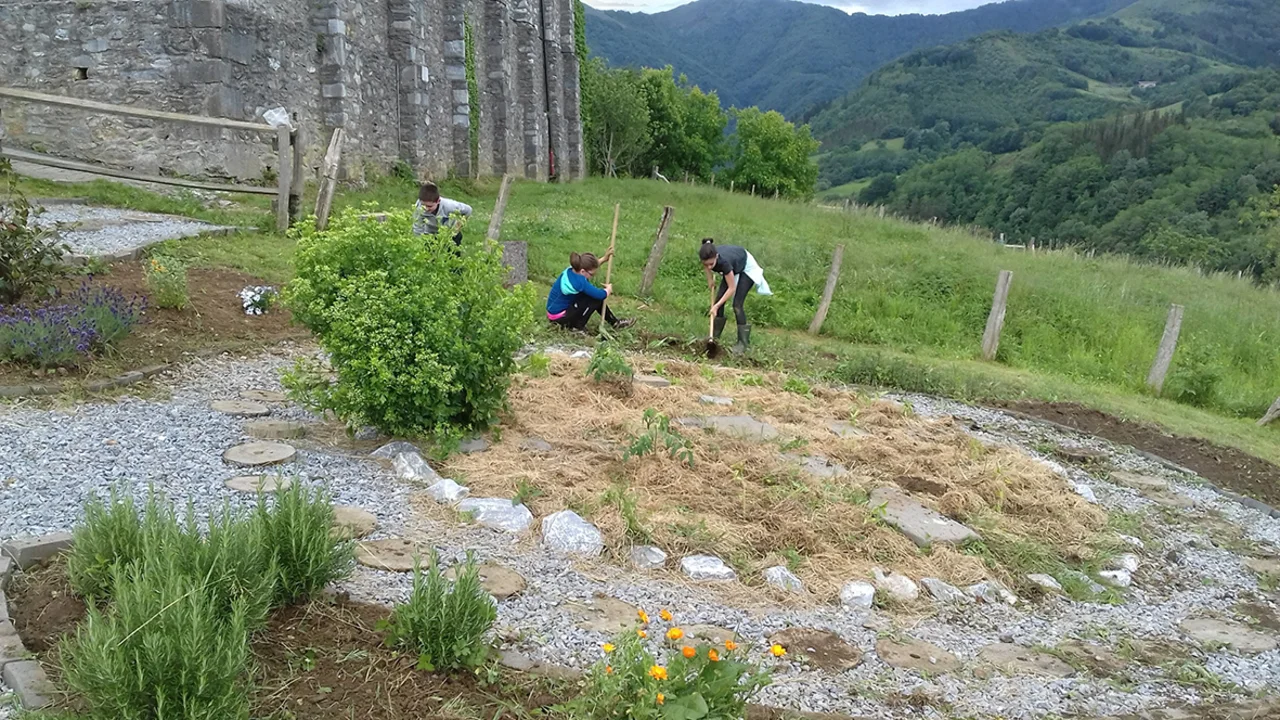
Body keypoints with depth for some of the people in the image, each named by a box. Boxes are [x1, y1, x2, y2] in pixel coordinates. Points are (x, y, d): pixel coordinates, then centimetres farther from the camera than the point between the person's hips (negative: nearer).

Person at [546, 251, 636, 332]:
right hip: (559, 317, -9)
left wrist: (604, 259, 17)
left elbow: (589, 265, 19)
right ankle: (576, 327, -2)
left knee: (596, 295, 8)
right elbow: (601, 295, -26)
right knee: (597, 298, -14)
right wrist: (608, 289, -4)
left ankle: (615, 323, 21)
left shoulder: (571, 271, -6)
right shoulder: (578, 281, -33)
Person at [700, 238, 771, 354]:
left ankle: (743, 343, -10)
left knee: (737, 304, -15)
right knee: (719, 298, -1)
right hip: (733, 266, 7)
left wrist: (716, 306, -33)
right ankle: (715, 337, 10)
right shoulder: (708, 257, -29)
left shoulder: (723, 261, -44)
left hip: (746, 267, -6)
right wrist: (710, 278, -4)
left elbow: (731, 288, -33)